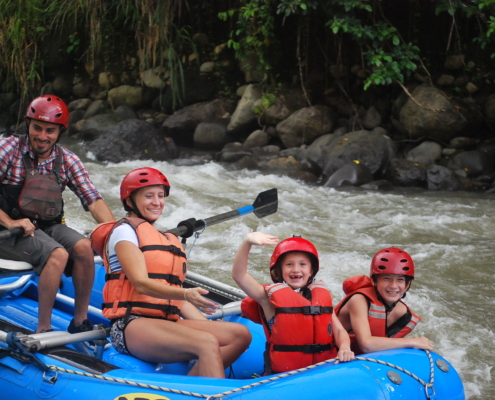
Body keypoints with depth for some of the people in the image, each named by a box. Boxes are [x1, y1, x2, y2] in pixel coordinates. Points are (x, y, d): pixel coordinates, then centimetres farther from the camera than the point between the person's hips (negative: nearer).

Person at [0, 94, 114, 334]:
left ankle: (80, 322, -9)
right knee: (58, 254, -29)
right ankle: (43, 330, -21)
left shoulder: (67, 160, 2)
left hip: (49, 226, 4)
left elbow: (93, 200, -5)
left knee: (83, 247, -23)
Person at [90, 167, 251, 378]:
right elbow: (141, 284, -12)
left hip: (166, 323, 8)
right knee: (207, 343, -31)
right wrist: (186, 294, -27)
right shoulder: (124, 231, 4)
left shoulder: (169, 241, 27)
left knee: (240, 335, -15)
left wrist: (209, 326, 6)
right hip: (130, 327, -7)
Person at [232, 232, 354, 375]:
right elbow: (239, 275, -8)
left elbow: (339, 331, 9)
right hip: (284, 376, -3)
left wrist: (344, 348, -14)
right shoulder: (271, 298, 4)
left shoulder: (321, 296, 15)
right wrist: (247, 243, -22)